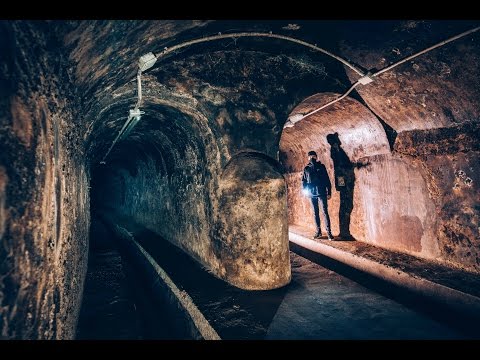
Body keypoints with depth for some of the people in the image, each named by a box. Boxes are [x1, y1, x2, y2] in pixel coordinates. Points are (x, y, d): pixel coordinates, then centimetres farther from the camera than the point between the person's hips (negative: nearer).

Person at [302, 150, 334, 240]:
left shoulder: (321, 166, 3)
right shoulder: (306, 168, 9)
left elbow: (327, 180, 1)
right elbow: (303, 180, 12)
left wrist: (329, 192, -4)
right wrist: (305, 189, -6)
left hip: (321, 193, -3)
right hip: (312, 193, 3)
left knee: (324, 212, -7)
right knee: (315, 213, 10)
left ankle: (328, 232, -4)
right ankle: (318, 231, 19)